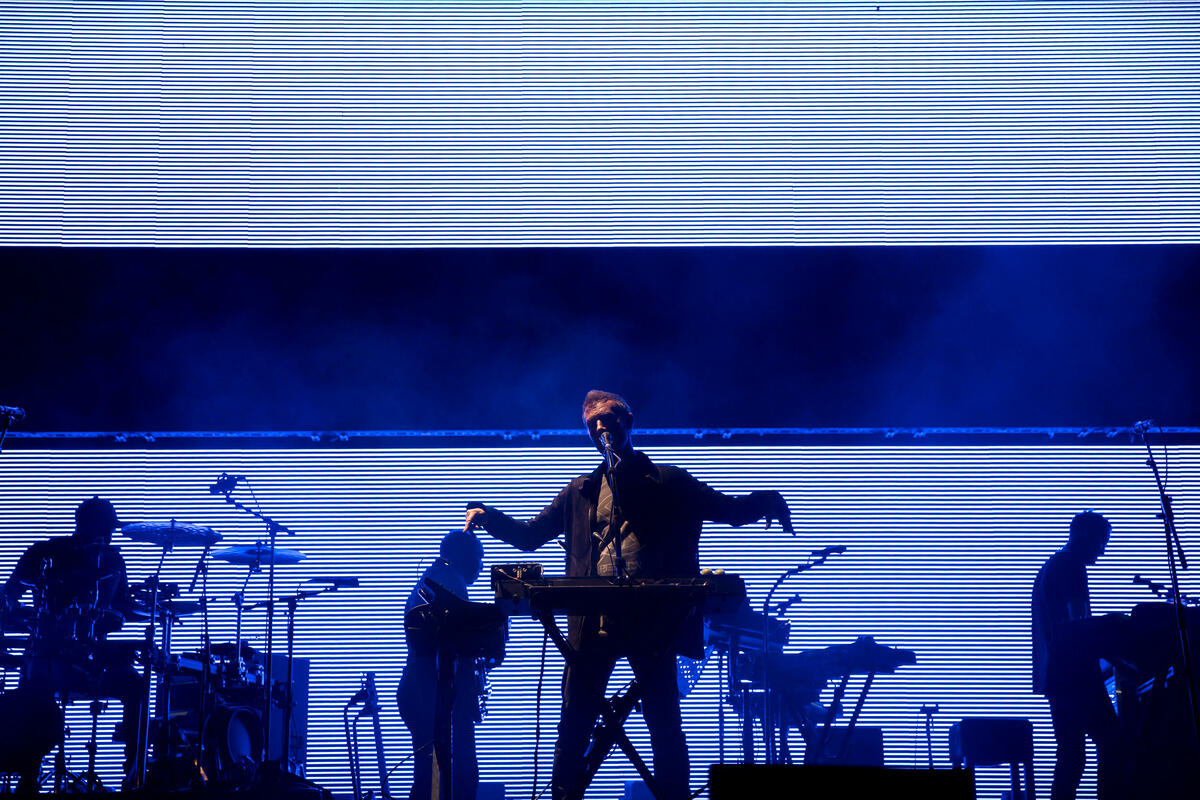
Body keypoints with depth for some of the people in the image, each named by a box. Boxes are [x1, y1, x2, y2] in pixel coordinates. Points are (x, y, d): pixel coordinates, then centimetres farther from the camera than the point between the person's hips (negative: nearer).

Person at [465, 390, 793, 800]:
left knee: (665, 724, -1)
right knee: (574, 723, -1)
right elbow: (528, 535, 20)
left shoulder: (669, 482, 11)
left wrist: (764, 502, -14)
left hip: (652, 622, -2)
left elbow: (729, 509, 9)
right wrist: (487, 515, 2)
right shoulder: (581, 491, 19)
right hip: (593, 623, 2)